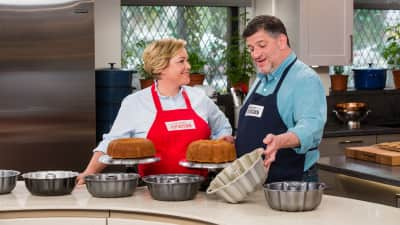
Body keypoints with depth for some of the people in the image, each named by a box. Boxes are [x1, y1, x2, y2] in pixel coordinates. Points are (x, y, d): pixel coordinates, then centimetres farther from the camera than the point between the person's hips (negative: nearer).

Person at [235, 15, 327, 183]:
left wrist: (279, 141, -44)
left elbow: (311, 126, -27)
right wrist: (235, 142, 5)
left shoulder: (305, 79, -12)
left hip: (292, 182, -7)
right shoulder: (260, 81, 15)